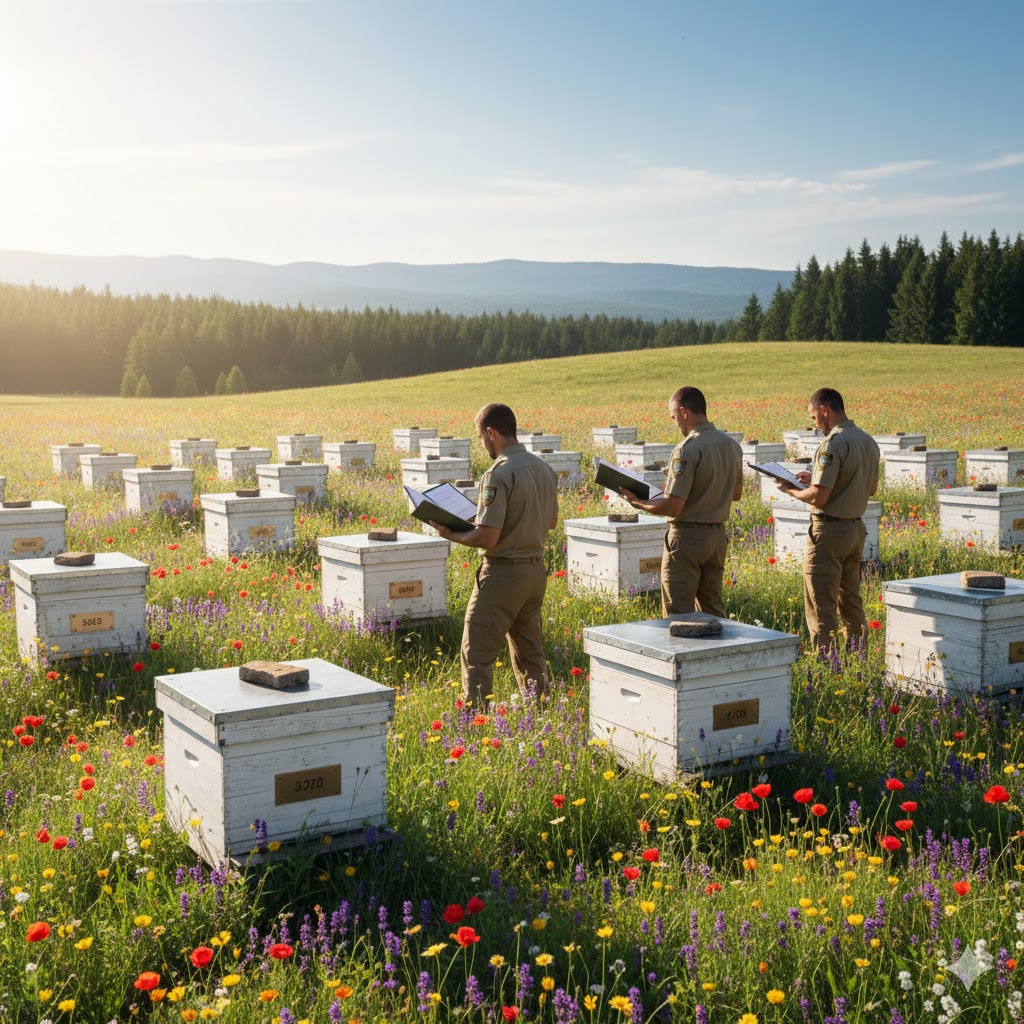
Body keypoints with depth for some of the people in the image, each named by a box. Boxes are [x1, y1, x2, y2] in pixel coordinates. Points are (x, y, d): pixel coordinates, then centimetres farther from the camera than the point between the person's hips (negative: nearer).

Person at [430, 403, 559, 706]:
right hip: (536, 570, 8)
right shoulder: (544, 469, 6)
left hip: (502, 573, -8)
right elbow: (552, 521, 17)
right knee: (529, 650, 19)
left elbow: (487, 537, -22)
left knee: (477, 654, 0)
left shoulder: (498, 475, -19)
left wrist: (450, 534, -7)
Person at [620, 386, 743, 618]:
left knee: (678, 613, 0)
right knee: (712, 610, 17)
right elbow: (736, 493, 18)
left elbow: (672, 507, -22)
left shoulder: (687, 450, -19)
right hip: (718, 535, 8)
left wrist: (638, 503, -8)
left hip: (687, 536, -8)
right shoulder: (732, 445, 5)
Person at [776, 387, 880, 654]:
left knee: (821, 607, -2)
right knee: (851, 601, 19)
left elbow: (818, 497, -24)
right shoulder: (869, 442, 8)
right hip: (856, 528, 9)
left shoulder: (832, 445, -19)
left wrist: (790, 490, -4)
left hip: (829, 531, -9)